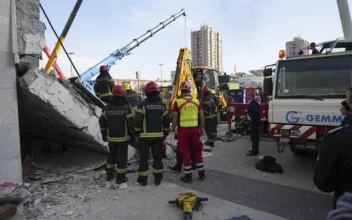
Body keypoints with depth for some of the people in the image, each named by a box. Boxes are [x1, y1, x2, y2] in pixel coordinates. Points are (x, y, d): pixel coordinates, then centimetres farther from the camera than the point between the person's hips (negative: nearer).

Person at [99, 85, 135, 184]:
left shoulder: (107, 108, -2)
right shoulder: (126, 108, -14)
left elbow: (102, 122, 3)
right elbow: (130, 123, -14)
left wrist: (104, 134, 15)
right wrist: (132, 134, 0)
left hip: (111, 137, 4)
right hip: (123, 138, -4)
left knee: (112, 154, 22)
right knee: (122, 156, 5)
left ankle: (109, 174, 32)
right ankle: (120, 177, 13)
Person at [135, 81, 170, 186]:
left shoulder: (142, 104, -8)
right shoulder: (162, 105, 2)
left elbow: (138, 121, -10)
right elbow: (166, 121, 3)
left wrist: (137, 133, 2)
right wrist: (165, 134, 13)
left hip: (145, 136, -3)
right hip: (158, 136, 3)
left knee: (143, 157, 8)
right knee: (157, 157, 13)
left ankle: (143, 179, 16)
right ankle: (157, 179, 20)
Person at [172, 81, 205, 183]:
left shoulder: (178, 102, -7)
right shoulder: (196, 101, 2)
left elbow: (174, 118, -6)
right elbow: (202, 116, 6)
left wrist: (173, 130, 4)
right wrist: (201, 128, 17)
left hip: (183, 130, -2)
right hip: (194, 129, 3)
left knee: (185, 153, 7)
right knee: (198, 151, 15)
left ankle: (188, 176, 15)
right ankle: (201, 174, 24)